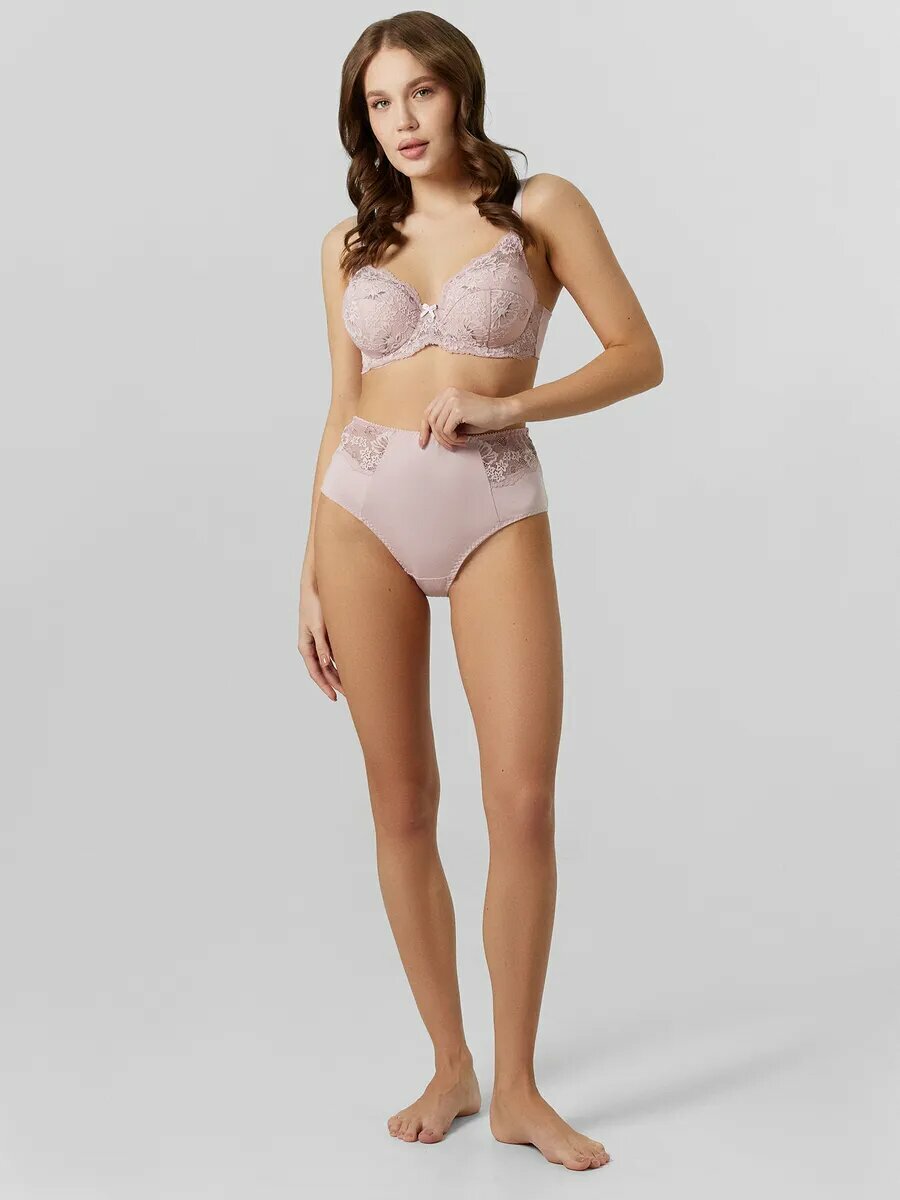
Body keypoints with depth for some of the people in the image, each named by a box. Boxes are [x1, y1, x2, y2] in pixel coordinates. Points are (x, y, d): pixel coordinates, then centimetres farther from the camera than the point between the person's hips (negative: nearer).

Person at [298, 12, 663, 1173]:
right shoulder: (350, 244, 11)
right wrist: (311, 578, 8)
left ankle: (517, 1088, 6)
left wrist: (502, 405, -14)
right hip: (366, 511, 3)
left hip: (496, 517, -2)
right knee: (402, 804, 3)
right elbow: (342, 411, 12)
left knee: (524, 803, -9)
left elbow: (640, 356, -1)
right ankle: (449, 1065, 18)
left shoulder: (541, 207, 3)